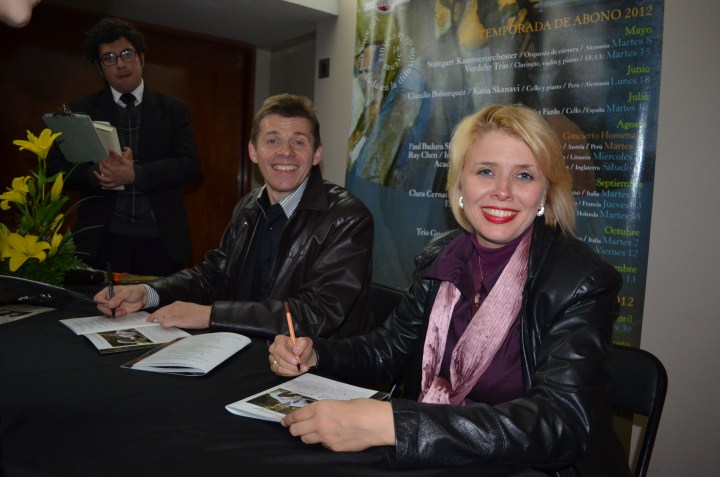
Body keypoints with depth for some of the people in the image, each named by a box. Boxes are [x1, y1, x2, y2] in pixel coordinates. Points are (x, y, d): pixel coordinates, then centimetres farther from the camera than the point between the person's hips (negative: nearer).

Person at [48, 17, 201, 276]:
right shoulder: (81, 111, 8)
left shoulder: (173, 108, 7)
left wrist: (136, 174, -17)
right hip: (102, 239, 0)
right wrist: (100, 174, -19)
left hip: (161, 238, 0)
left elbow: (190, 165, -3)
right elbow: (58, 166, 2)